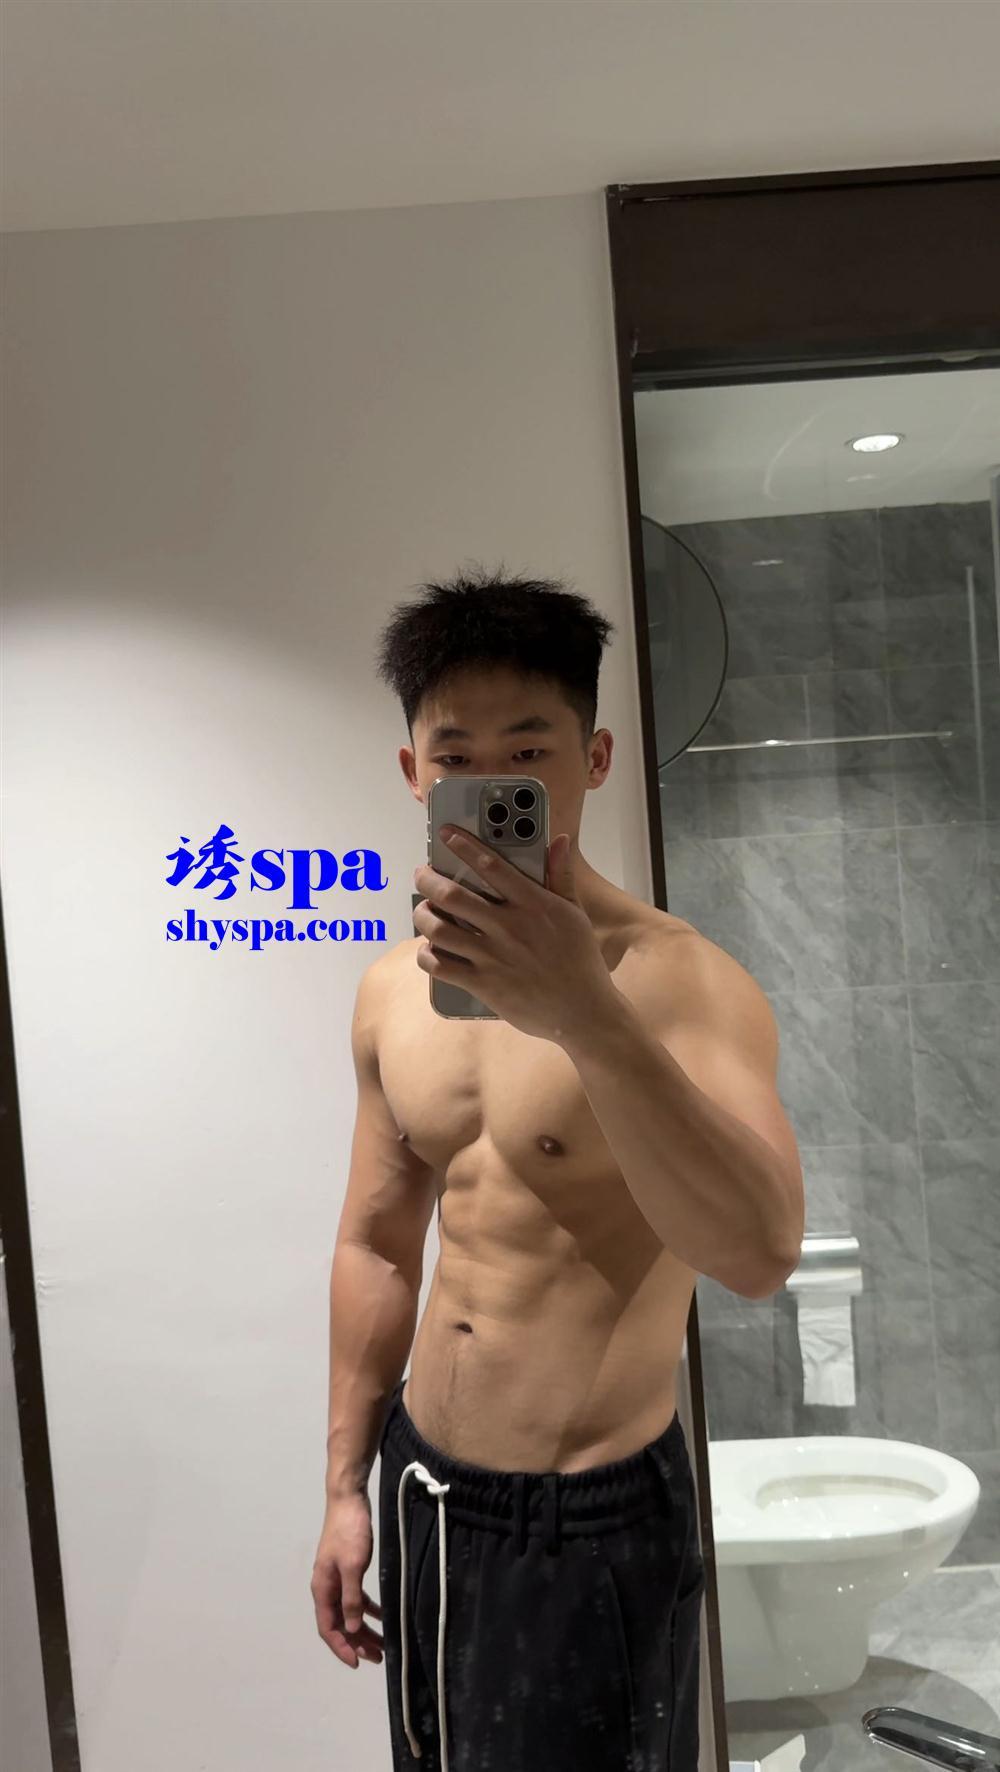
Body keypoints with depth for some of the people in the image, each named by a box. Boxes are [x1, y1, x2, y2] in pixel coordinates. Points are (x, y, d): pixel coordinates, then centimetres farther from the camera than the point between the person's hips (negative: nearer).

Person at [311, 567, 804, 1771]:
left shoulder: (679, 980, -19)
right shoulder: (392, 990, 1)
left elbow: (760, 1253, -34)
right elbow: (378, 1247, 9)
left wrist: (586, 1018, -44)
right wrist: (346, 1487, 12)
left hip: (595, 1528, -6)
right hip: (421, 1489, 6)